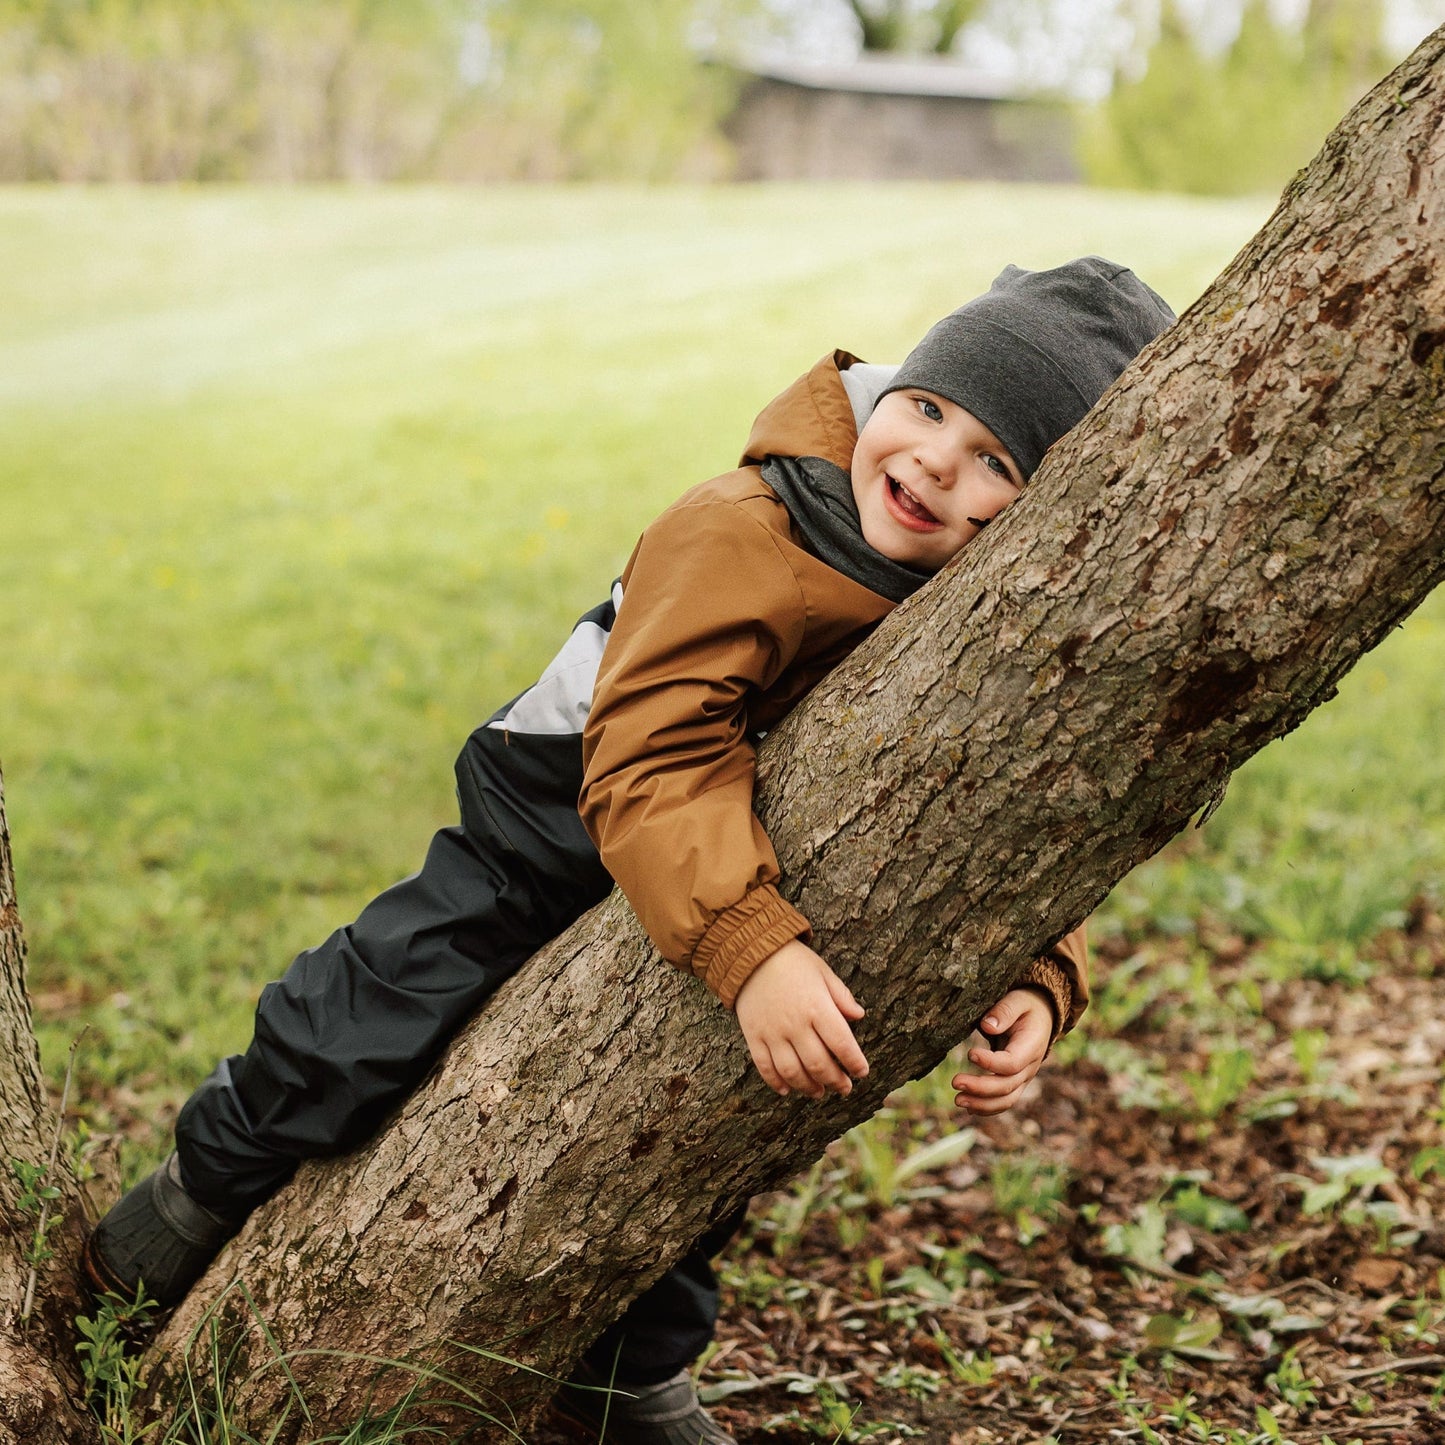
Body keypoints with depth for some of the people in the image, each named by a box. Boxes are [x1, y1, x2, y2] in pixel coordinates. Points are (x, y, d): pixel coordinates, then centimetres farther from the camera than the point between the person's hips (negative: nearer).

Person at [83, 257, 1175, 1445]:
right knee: (361, 1035, -1)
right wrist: (749, 950, -56)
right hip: (562, 834, -4)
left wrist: (1037, 983, -31)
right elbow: (651, 762, -44)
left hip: (762, 892, 5)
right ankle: (213, 1183, 33)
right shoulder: (739, 539, -36)